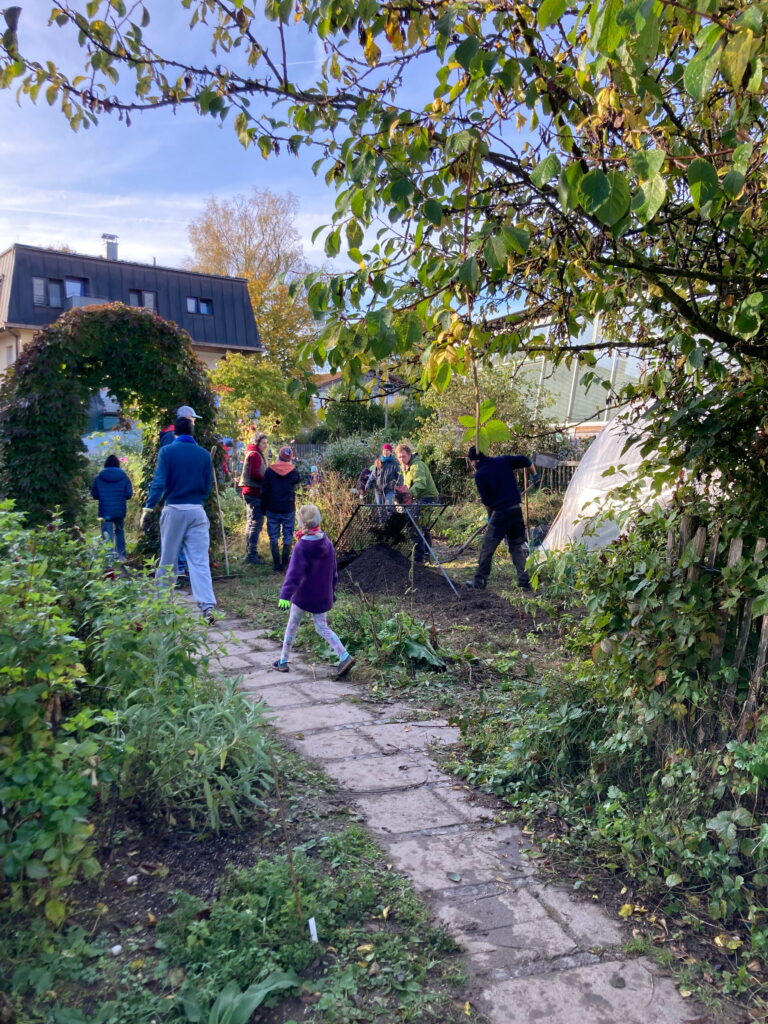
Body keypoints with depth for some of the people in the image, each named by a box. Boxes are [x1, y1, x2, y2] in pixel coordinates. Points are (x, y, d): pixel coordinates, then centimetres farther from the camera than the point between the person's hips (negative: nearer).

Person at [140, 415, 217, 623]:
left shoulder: (167, 451, -3)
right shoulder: (204, 454, 5)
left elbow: (159, 482, -11)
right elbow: (208, 486, 11)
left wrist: (148, 509, -11)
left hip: (174, 510, -1)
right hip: (197, 512, 2)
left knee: (168, 560, 10)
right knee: (199, 561, -2)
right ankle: (207, 606, -13)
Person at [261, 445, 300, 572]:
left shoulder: (269, 470, -4)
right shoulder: (294, 471, -4)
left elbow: (264, 491, -1)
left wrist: (264, 508, 8)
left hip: (272, 509, 0)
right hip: (288, 509, 0)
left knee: (274, 538, 7)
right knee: (288, 538, 8)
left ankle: (277, 565, 7)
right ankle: (285, 564, 8)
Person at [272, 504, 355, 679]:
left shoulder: (301, 547, -18)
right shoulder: (327, 544, 1)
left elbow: (294, 574, -27)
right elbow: (333, 571, 10)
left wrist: (285, 595, -32)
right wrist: (332, 591, 22)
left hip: (303, 596, -5)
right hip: (323, 597, 5)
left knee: (292, 626, 13)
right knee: (322, 627, 14)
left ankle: (283, 661, 24)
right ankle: (344, 657, -2)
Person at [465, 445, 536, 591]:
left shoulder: (479, 474, -6)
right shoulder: (503, 460, 6)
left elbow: (486, 500, -4)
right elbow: (525, 460, 4)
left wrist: (490, 516, 12)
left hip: (500, 512, -5)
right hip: (516, 509, 5)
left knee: (487, 547, 4)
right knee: (518, 546, 14)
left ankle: (479, 581, 9)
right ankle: (525, 581, 9)